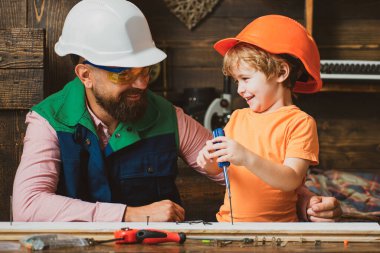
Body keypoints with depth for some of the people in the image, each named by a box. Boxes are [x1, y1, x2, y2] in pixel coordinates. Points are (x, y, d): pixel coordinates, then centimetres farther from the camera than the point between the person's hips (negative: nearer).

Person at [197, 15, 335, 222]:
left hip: (277, 228, -4)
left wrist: (247, 158, -26)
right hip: (228, 223, 4)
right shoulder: (238, 117, 13)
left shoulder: (300, 123, -4)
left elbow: (291, 180, -14)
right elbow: (220, 169, 18)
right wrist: (210, 162, -4)